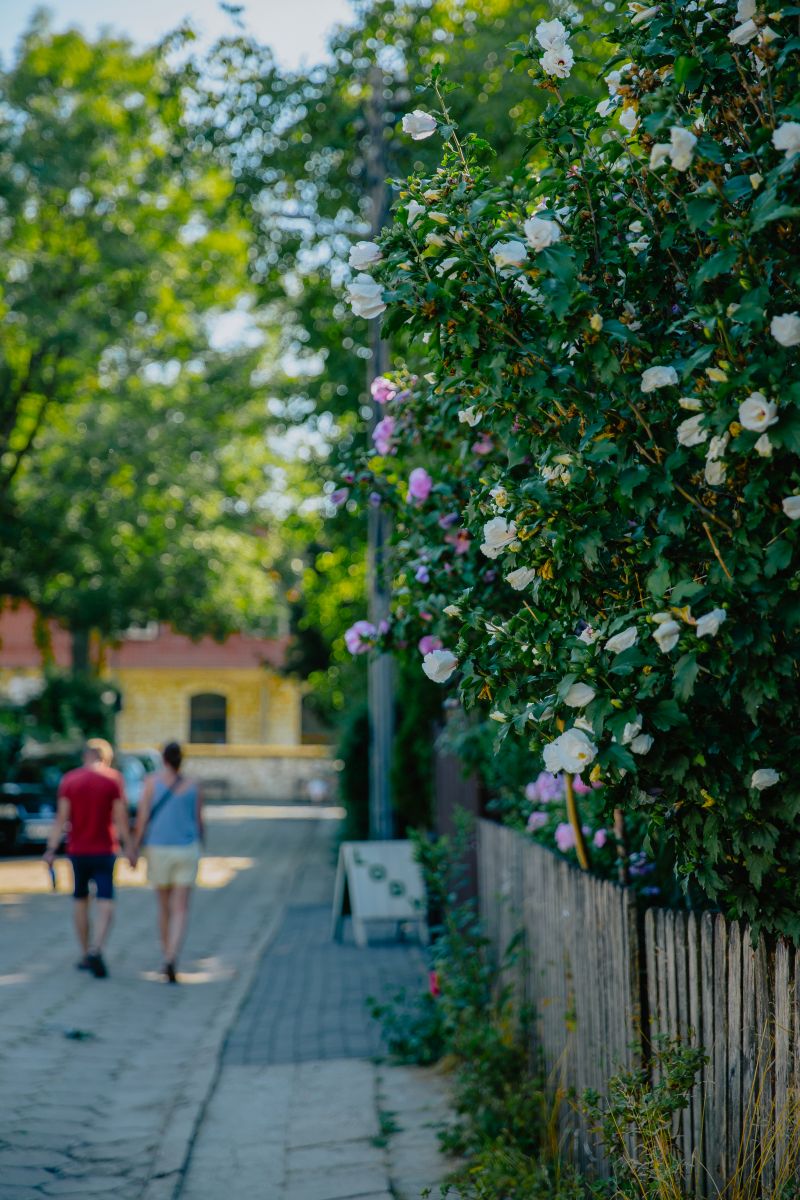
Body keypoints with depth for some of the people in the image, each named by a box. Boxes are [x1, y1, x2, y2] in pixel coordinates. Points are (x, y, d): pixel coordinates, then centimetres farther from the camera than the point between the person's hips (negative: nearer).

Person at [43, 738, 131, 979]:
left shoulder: (69, 780, 1)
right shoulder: (113, 779, -4)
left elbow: (62, 818, -4)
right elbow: (120, 817, -7)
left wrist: (51, 850, -3)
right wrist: (126, 846, -1)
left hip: (77, 850, 2)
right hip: (104, 850, -2)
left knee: (81, 901, 15)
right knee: (105, 902, -3)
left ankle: (86, 955, 20)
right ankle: (96, 950, -23)